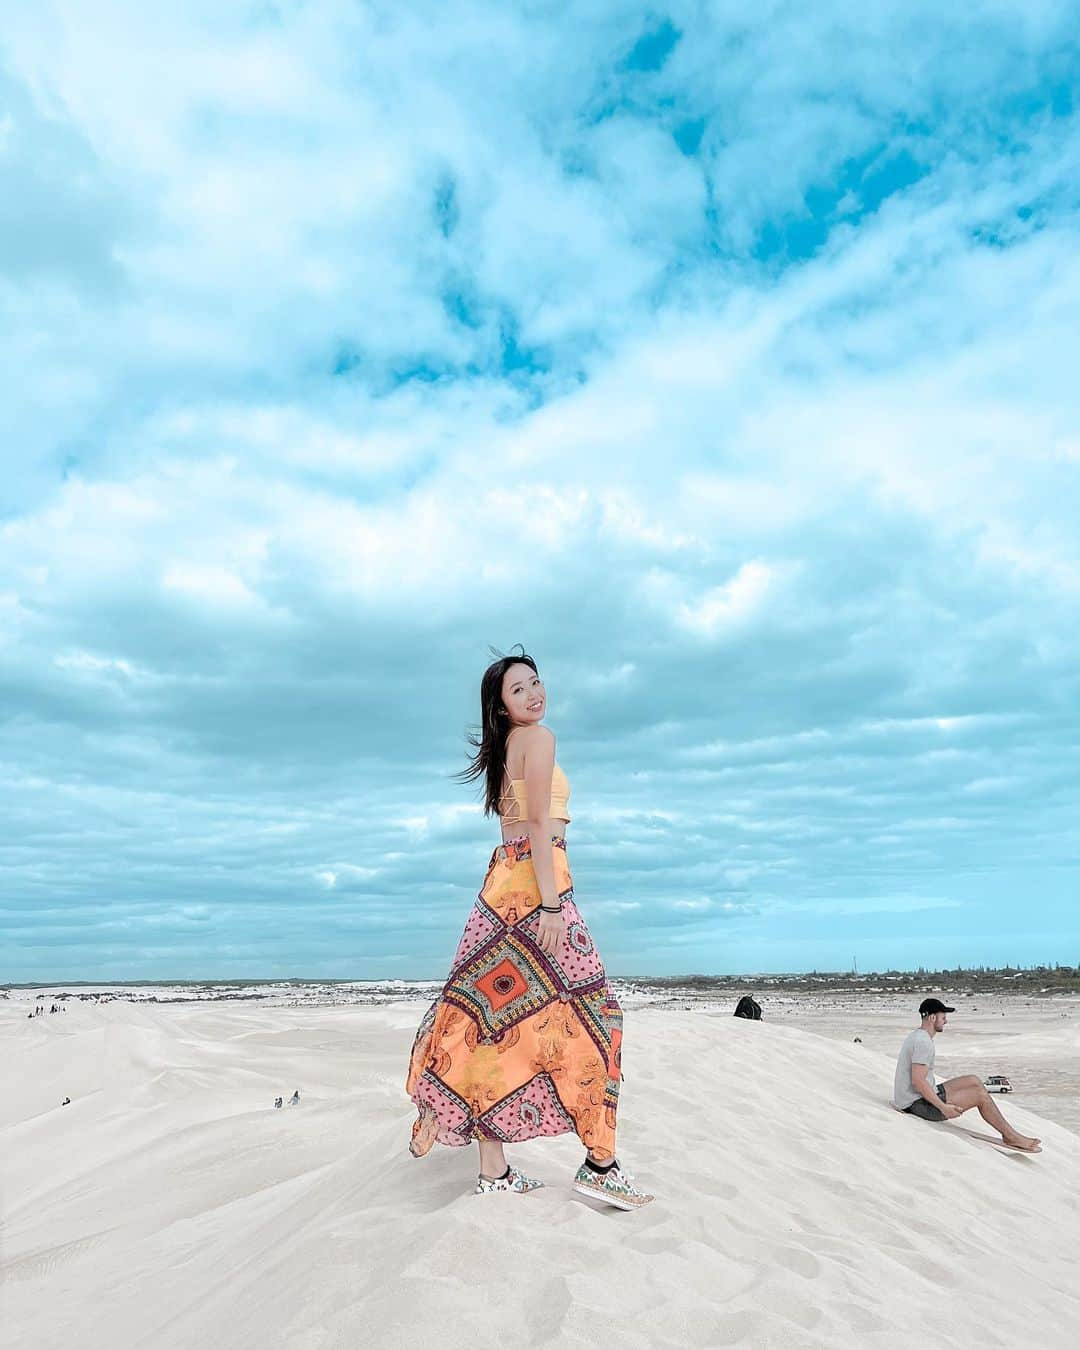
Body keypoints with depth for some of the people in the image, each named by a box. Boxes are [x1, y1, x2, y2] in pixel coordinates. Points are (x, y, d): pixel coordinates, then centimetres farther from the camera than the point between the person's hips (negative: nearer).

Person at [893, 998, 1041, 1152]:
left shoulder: (915, 1035, 12)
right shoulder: (923, 1042, -22)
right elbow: (918, 1082, -26)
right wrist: (943, 1107, -22)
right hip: (918, 1104, -11)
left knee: (973, 1081, 13)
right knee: (980, 1094, -11)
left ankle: (1009, 1134, 16)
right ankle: (1011, 1136, 6)